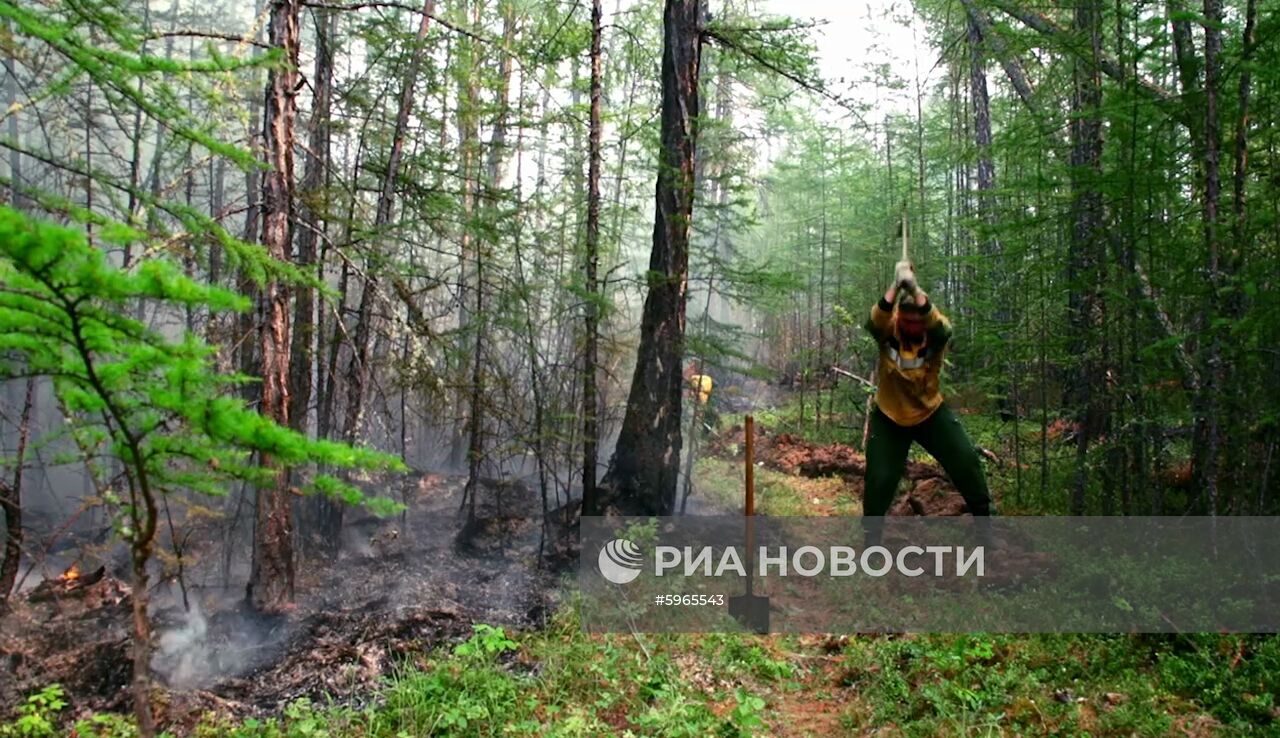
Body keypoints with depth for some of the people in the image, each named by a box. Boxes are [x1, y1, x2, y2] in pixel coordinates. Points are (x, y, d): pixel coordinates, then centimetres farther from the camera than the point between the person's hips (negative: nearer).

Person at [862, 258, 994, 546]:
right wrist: (895, 288, -57)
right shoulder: (886, 331, -18)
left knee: (966, 460, -5)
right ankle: (872, 538, 16)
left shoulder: (937, 335, -18)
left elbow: (939, 325, -42)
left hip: (931, 413, 1)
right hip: (889, 417, -1)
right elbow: (874, 321, -41)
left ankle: (984, 521, 16)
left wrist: (915, 290, -57)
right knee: (879, 479, -4)